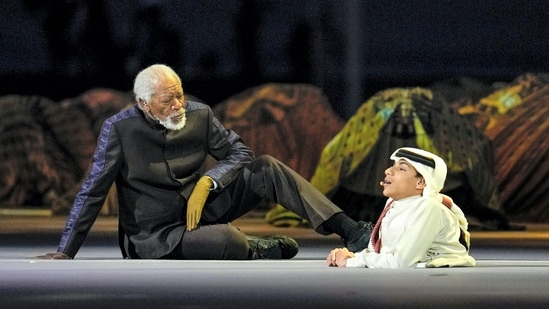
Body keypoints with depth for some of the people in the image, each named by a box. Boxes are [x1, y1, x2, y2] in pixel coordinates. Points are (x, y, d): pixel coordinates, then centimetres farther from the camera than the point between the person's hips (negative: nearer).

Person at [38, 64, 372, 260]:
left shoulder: (199, 115, -6)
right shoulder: (119, 129, -17)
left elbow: (240, 151, 1)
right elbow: (92, 193, -14)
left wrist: (207, 182, -19)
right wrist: (65, 254, -15)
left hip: (201, 208, 5)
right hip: (156, 236, -5)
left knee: (265, 168, -15)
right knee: (228, 240, -35)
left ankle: (351, 230, -18)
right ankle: (257, 252, 1)